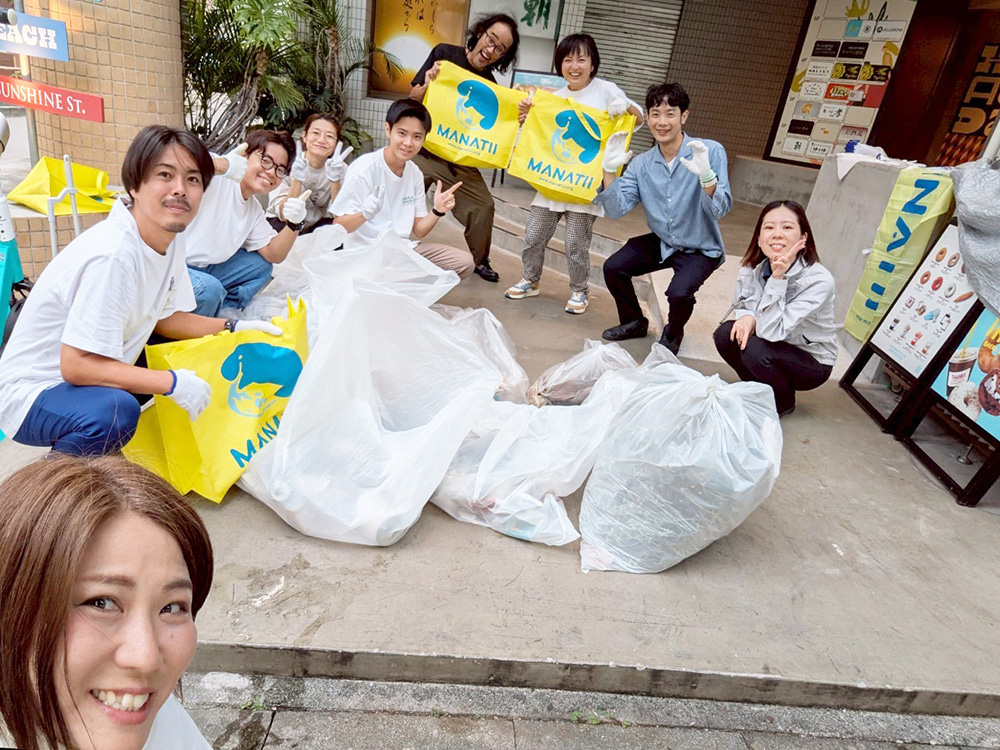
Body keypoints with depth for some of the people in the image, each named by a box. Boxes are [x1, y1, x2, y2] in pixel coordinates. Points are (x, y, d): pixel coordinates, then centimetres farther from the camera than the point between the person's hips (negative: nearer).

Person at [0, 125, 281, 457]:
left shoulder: (170, 236, -4)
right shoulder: (113, 255, -30)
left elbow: (165, 316, 8)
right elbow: (76, 365, -30)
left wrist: (235, 328, -3)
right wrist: (173, 383, -30)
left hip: (92, 374, 10)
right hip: (31, 391, -9)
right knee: (115, 412, -38)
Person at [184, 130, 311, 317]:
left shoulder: (254, 210, 10)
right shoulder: (215, 176, -18)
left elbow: (273, 255, 9)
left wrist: (294, 224, -6)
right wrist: (223, 165, -39)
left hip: (203, 268, 9)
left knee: (261, 266, 10)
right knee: (209, 288, -33)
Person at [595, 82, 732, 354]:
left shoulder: (711, 152, -17)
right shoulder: (641, 164, -4)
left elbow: (721, 210, -25)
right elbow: (616, 210, -12)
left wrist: (706, 176, -44)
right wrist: (609, 170, -25)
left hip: (701, 249, -5)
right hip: (661, 242, 5)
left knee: (679, 292, -28)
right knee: (613, 267, -9)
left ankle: (673, 334, 8)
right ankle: (634, 322, 18)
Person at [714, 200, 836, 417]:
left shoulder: (819, 280, -29)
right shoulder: (752, 267, -14)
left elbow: (771, 332, -34)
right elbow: (740, 305, 5)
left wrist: (778, 278, -39)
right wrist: (747, 317, -18)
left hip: (812, 364, -5)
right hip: (775, 351, 5)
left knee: (756, 349, -31)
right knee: (725, 334, -20)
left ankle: (783, 403, 1)